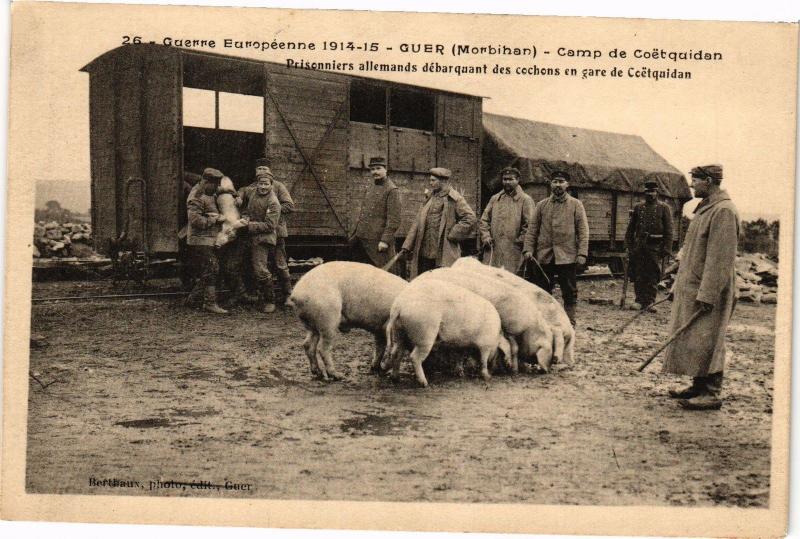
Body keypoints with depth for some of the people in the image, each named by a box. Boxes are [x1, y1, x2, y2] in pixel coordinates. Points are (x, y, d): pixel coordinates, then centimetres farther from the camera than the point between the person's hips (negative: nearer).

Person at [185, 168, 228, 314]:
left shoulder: (211, 194, 13)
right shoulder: (196, 197, -16)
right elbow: (196, 220, -25)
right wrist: (215, 219, -19)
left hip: (209, 240, 10)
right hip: (201, 240, -10)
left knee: (205, 271, 13)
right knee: (211, 269, -12)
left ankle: (192, 298, 22)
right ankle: (210, 303, -10)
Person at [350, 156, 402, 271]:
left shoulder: (392, 190, -8)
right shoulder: (372, 188, 17)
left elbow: (394, 220, -14)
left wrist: (385, 240, -21)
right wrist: (355, 234, 18)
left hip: (378, 242, -8)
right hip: (363, 239, 8)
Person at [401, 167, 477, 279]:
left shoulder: (455, 199, -4)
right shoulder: (430, 199, 18)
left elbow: (470, 218, -12)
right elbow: (417, 223, 15)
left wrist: (452, 235, -12)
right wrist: (407, 246, 8)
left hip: (444, 255, -7)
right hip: (424, 253, 7)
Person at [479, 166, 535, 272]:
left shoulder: (525, 200, 3)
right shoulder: (494, 199, 17)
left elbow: (529, 225, -3)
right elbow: (484, 220, 17)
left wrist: (519, 241, -7)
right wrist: (485, 236, 2)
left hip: (512, 251, -4)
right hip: (492, 250, 4)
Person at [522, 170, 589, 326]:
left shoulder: (576, 205, 3)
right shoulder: (541, 205, 9)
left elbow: (583, 231, -2)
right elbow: (532, 229, 8)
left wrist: (582, 253, -11)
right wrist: (528, 249, -5)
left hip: (567, 257, -2)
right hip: (544, 256, 2)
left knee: (569, 293, 3)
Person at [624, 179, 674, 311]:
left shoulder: (663, 208, 3)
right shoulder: (638, 208, 11)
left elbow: (669, 230, 1)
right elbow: (630, 228, 14)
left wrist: (666, 248, -6)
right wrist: (629, 245, 6)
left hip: (655, 247, -2)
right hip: (639, 246, 3)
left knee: (653, 276, 0)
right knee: (638, 275, 3)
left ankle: (649, 302, 7)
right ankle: (640, 301, 9)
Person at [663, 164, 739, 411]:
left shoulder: (724, 211, -16)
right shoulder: (705, 208, 15)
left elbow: (720, 258, -21)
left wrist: (707, 295, -23)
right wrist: (679, 285, 18)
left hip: (709, 291, -10)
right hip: (691, 288, 10)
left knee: (705, 343, -5)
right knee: (692, 341, 13)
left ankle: (711, 394, 2)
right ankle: (699, 387, 22)